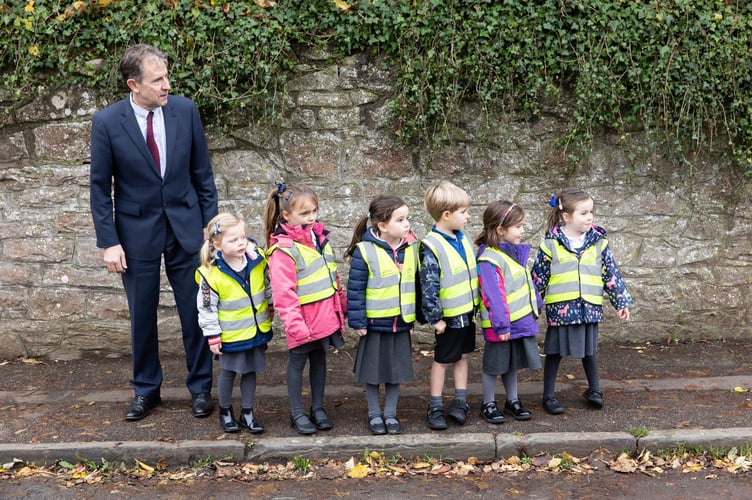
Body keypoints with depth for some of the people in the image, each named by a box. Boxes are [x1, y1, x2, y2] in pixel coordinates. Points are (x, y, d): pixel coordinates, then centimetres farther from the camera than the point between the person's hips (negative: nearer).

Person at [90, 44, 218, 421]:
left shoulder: (185, 110, -5)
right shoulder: (107, 122, -10)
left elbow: (202, 173, 3)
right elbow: (100, 188, -4)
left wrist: (210, 223, 2)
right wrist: (109, 242, -7)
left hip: (185, 227, 1)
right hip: (137, 233, -1)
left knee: (195, 311, 6)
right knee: (142, 316, 10)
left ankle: (200, 387, 22)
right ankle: (146, 389, 28)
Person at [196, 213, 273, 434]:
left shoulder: (257, 259, -10)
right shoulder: (211, 274, -22)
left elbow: (268, 285, 8)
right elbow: (206, 308, -15)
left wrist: (271, 308, 15)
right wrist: (212, 336, -11)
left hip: (257, 330, 4)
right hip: (231, 334, -4)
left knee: (250, 372, 15)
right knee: (228, 373, 13)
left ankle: (247, 413, 29)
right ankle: (225, 412, 32)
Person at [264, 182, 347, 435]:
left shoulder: (320, 237, 5)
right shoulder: (282, 249, -20)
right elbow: (283, 291, -22)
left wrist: (341, 304, 19)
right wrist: (294, 323, -24)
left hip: (325, 315, 7)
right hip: (303, 320, -7)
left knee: (319, 359, 17)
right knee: (297, 362, 9)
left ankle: (318, 407, 30)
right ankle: (297, 413, 21)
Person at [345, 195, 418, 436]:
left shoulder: (411, 248, -1)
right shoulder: (365, 251, -16)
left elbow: (417, 282, 10)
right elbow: (355, 289, -13)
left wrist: (419, 312, 12)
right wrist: (357, 321, -13)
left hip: (402, 323, 4)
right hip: (375, 323, -4)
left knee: (396, 370, 13)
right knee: (373, 370, 10)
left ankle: (390, 413, 29)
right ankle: (374, 413, 27)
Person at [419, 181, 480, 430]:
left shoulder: (463, 238, 3)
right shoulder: (432, 246, -21)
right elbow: (429, 286, -20)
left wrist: (477, 303, 16)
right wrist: (435, 318, -19)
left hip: (467, 311, 7)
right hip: (449, 316, -7)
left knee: (462, 355, 15)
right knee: (442, 360, 6)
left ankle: (460, 401, 26)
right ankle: (435, 407, 18)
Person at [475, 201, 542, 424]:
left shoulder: (516, 251, 7)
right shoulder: (489, 260, -23)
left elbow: (527, 281, 19)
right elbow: (493, 296, -25)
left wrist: (537, 304, 23)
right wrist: (501, 325, -25)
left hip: (521, 320, 8)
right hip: (501, 324, -8)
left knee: (512, 363, 19)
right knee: (494, 364, 6)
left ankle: (512, 401, 32)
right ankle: (488, 404, 20)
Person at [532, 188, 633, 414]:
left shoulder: (598, 242, 2)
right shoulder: (551, 244, -6)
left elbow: (611, 274, 7)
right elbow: (538, 277, 0)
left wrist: (621, 302, 7)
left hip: (590, 307, 3)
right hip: (560, 307, -3)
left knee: (590, 349, 17)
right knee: (555, 351, 8)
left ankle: (594, 390, 35)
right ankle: (549, 395, 19)